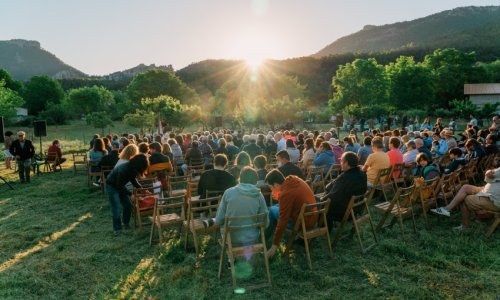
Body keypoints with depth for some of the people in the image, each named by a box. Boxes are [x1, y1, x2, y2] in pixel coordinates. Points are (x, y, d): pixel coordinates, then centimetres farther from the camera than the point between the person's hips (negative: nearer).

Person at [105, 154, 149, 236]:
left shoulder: (133, 168, -14)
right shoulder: (124, 169, -36)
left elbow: (133, 180, 4)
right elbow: (119, 185, -29)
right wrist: (131, 194, -30)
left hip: (120, 185, 8)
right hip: (112, 186, -7)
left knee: (128, 204, 5)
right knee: (116, 207, -9)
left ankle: (126, 222, 24)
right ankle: (117, 229, -1)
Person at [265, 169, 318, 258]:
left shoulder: (286, 194, -24)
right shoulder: (296, 180, 0)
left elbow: (282, 221, -21)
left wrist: (274, 246, -15)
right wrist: (277, 192, 5)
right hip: (313, 218, 9)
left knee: (271, 210, 2)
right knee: (278, 206, 20)